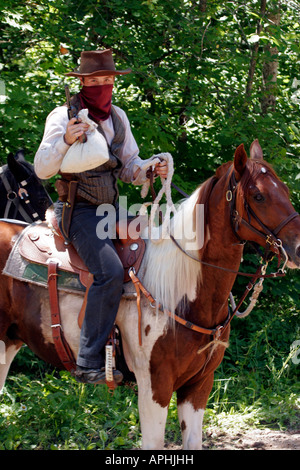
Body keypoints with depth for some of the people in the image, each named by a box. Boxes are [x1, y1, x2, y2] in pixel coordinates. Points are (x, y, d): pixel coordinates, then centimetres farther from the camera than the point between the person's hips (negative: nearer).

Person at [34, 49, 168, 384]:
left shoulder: (118, 117, 12)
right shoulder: (63, 117, -6)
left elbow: (129, 166, 17)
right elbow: (42, 170, -10)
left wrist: (149, 171, -5)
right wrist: (65, 141, -26)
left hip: (111, 207, 7)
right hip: (78, 210, -7)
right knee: (109, 271, -27)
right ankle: (89, 362, -25)